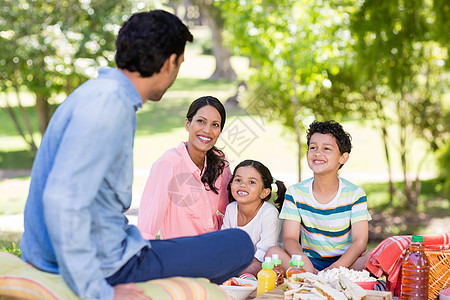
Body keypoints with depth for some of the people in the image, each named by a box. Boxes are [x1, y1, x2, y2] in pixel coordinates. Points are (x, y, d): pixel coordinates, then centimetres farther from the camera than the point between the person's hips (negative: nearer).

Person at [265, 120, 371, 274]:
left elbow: (360, 242, -13)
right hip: (310, 260, 1)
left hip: (345, 262, -1)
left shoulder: (355, 194, -4)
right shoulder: (295, 192, 0)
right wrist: (302, 260, -32)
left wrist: (332, 270, -33)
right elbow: (290, 238, -7)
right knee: (272, 252, -27)